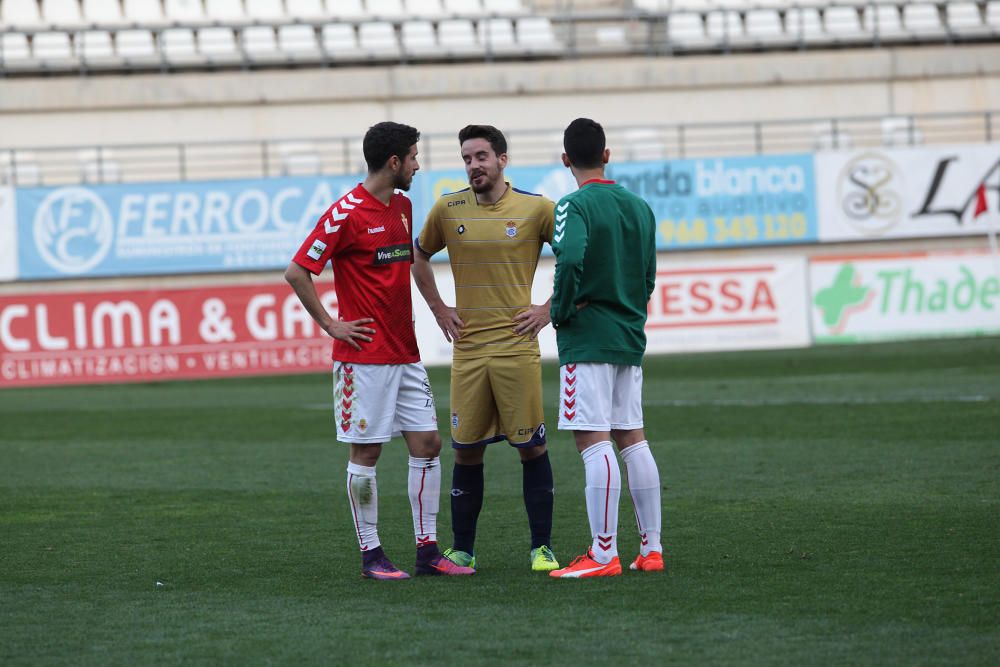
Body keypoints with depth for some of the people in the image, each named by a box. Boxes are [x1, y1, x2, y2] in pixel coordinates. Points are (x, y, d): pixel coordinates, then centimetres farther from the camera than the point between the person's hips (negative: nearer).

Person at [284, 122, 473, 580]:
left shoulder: (403, 207, 12)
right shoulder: (347, 213, -13)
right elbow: (297, 272, -14)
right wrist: (331, 325, -12)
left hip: (405, 352, 8)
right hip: (364, 356, -8)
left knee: (427, 444, 4)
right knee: (366, 453, -1)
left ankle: (428, 550, 10)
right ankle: (371, 555, 5)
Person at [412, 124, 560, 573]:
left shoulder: (536, 209, -3)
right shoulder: (447, 210, 5)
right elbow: (420, 257, 22)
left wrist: (550, 308, 0)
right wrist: (438, 309, 12)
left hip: (517, 346, -2)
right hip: (467, 349, 2)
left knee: (531, 447, -1)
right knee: (466, 451, 4)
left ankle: (541, 548, 7)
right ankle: (462, 550, 13)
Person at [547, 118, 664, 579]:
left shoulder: (575, 206, -12)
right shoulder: (639, 207, 11)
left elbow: (571, 260, -28)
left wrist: (560, 312, -14)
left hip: (587, 339, -7)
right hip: (629, 337, 7)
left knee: (593, 442, -7)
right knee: (632, 439, 12)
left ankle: (603, 554, -9)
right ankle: (651, 547, 13)